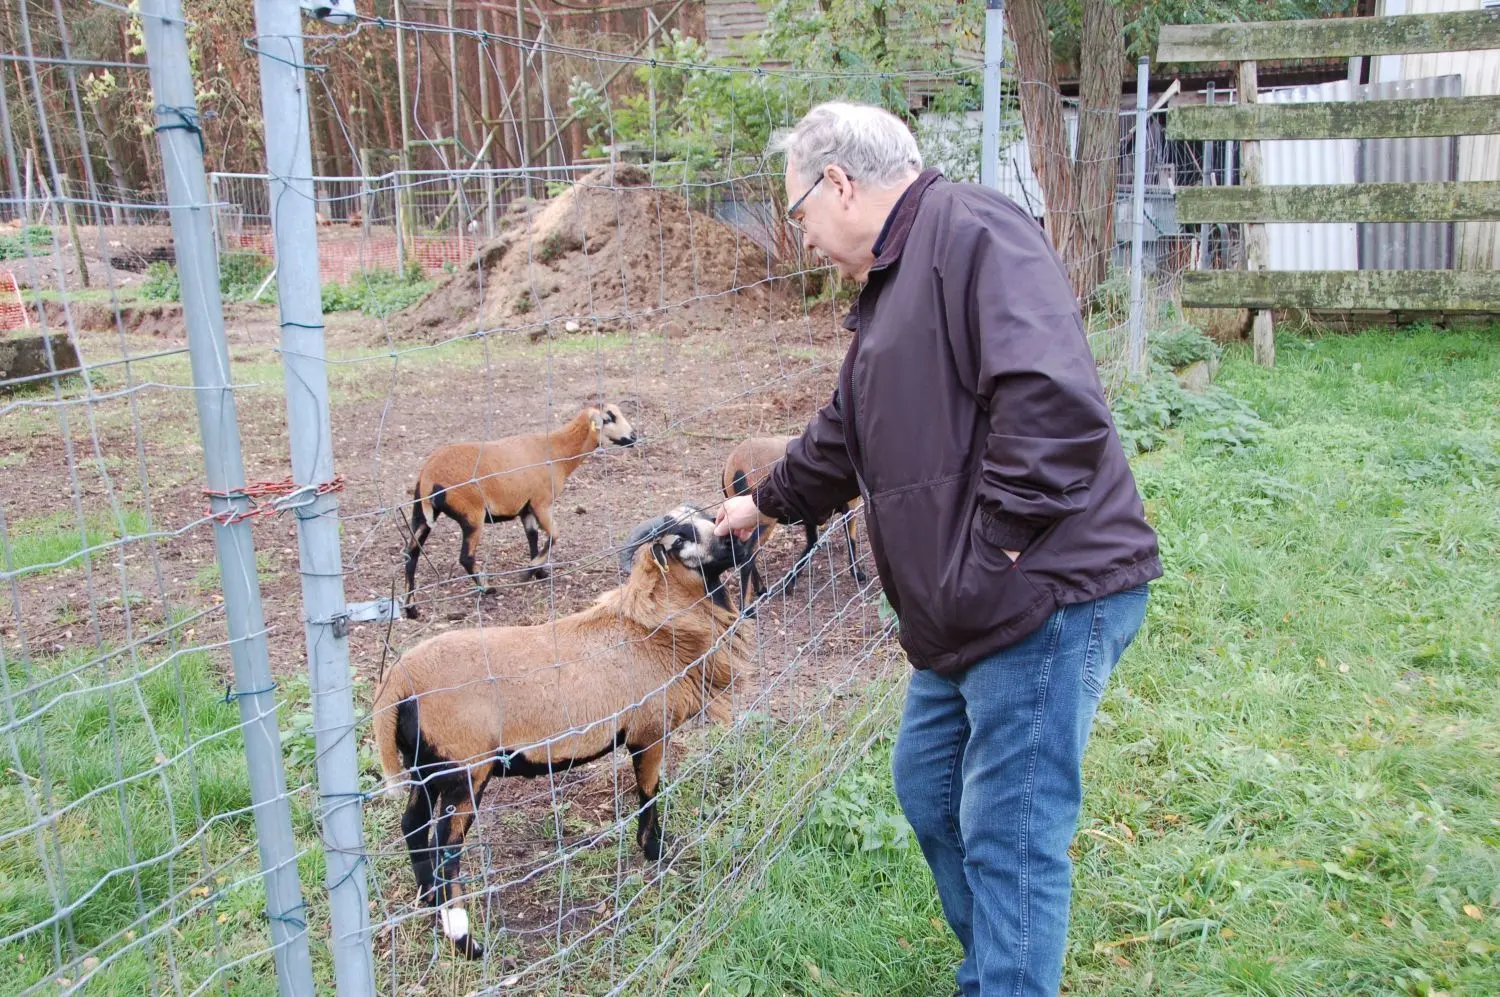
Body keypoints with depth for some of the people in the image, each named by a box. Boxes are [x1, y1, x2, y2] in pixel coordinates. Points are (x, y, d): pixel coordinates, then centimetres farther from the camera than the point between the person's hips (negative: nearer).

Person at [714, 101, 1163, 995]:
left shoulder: (974, 236, -15)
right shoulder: (895, 282, 19)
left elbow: (1055, 404, -28)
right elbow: (847, 437, 31)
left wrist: (993, 547, -24)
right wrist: (768, 503, 41)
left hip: (1048, 597, -11)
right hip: (968, 615, 11)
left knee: (1009, 836, -2)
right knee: (930, 787, 21)